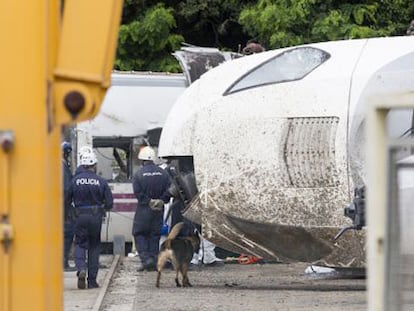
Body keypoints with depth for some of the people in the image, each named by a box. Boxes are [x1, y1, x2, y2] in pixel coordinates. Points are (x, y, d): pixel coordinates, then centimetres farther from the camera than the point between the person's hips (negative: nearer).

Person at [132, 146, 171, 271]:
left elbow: (138, 192, -15)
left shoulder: (139, 174, -9)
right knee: (155, 235, 11)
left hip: (144, 209, -4)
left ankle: (145, 258, -10)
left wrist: (148, 201, -7)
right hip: (159, 209, 4)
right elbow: (168, 190, -1)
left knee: (139, 233, 6)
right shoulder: (162, 173, 3)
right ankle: (154, 261, 10)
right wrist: (161, 201, 3)